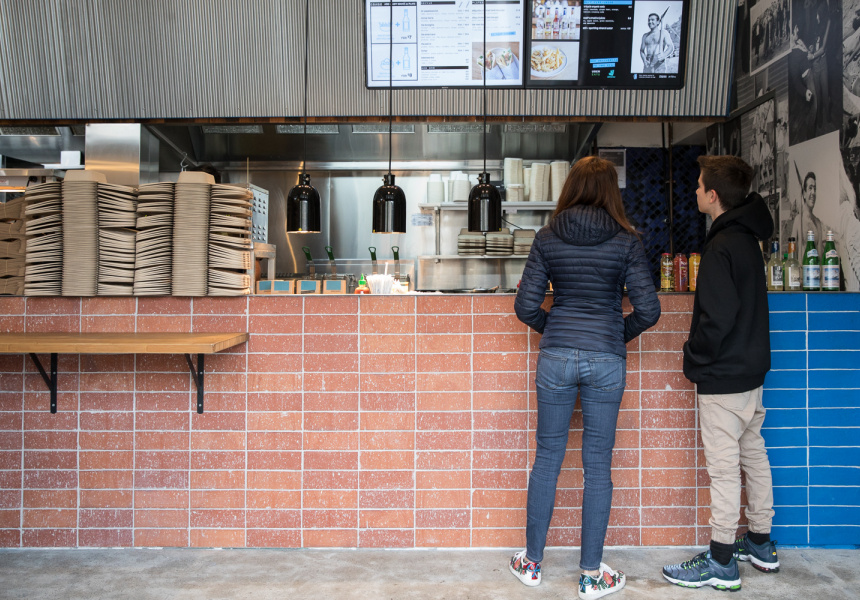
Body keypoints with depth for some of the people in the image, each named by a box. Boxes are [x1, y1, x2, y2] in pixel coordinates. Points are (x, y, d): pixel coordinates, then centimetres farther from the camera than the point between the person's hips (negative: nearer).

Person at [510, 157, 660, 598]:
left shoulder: (547, 238, 1)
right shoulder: (626, 241, -3)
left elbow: (526, 305, -1)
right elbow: (648, 310, -6)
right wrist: (619, 334, 12)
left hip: (555, 357, 1)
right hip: (606, 361, -1)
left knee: (547, 458, 12)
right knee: (597, 465, 8)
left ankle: (532, 562, 24)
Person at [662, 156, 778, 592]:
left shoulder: (721, 247, -20)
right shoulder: (747, 238, 9)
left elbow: (718, 316, -26)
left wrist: (695, 358, -10)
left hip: (723, 376, -10)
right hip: (751, 368, 10)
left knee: (723, 466, -1)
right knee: (752, 455, 18)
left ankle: (721, 563, 10)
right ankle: (760, 544, 33)